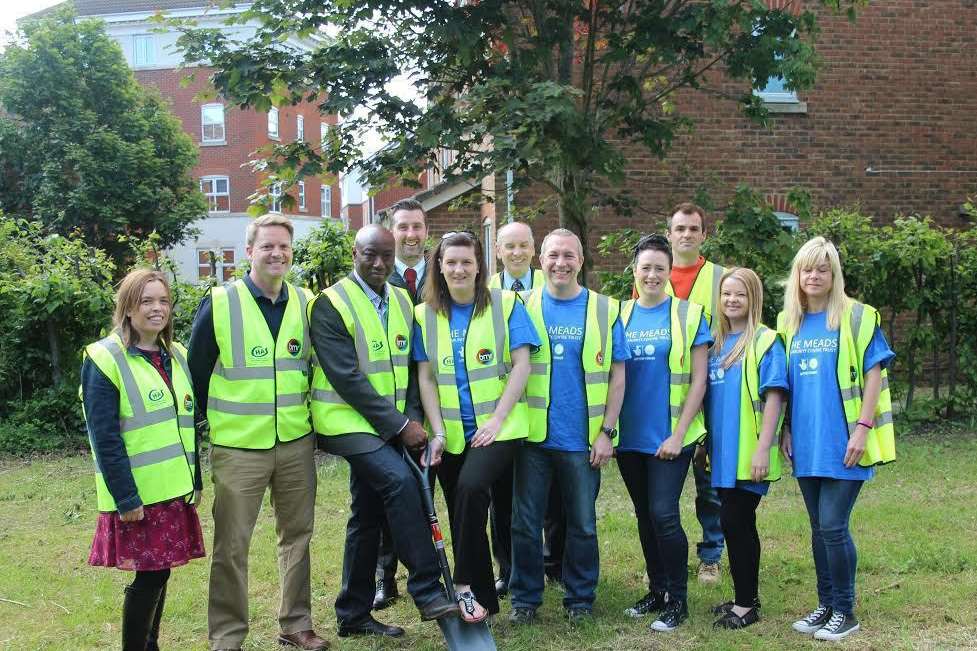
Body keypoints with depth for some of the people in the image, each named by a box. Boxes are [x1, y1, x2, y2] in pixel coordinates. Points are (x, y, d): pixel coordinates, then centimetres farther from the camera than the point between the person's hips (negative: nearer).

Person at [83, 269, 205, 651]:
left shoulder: (176, 356, 11)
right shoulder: (105, 359, -11)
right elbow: (105, 438, -15)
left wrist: (195, 481, 13)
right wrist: (125, 498, -18)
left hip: (175, 490, 7)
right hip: (138, 494, -6)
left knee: (160, 572, 12)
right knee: (148, 575, -3)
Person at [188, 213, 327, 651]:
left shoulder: (304, 303, 4)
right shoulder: (218, 304, -7)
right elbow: (197, 375, -2)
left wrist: (317, 420, 12)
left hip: (296, 443, 4)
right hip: (238, 447, -3)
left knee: (297, 535, 13)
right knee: (231, 546, 3)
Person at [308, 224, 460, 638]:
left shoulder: (402, 301, 9)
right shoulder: (331, 304, -12)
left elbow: (409, 367, 12)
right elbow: (347, 377, -18)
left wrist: (412, 418, -4)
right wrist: (399, 425, -19)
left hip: (390, 426, 7)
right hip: (349, 421, -7)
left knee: (369, 516, 10)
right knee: (400, 481, -25)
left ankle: (354, 615, 22)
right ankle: (427, 592, -17)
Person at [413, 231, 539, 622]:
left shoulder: (506, 305, -1)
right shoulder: (425, 315, 6)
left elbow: (521, 366, -6)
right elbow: (426, 378, 4)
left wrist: (497, 420, -14)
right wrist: (438, 432, -6)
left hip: (499, 428, -4)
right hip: (452, 435, 4)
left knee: (471, 486, -28)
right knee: (463, 516, 8)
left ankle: (465, 585, -15)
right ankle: (484, 602, 23)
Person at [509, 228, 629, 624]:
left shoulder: (605, 310, 2)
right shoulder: (524, 308, 4)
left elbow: (616, 376, 2)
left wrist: (607, 432, -3)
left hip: (583, 440, 0)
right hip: (532, 435, 1)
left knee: (582, 524, 10)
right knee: (525, 523, 7)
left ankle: (580, 598, 25)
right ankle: (524, 598, 21)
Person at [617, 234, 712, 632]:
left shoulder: (688, 314, -4)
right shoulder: (620, 315, 5)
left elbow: (698, 380, -6)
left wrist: (678, 434, -11)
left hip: (670, 436, -4)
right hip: (629, 436, 4)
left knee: (663, 514, -8)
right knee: (645, 516, 13)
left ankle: (678, 599, 8)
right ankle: (657, 590, 28)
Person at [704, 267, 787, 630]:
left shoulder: (766, 342, -9)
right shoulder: (717, 342, 11)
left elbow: (774, 398, -14)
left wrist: (763, 449, -20)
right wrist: (703, 441, 16)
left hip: (748, 455, -6)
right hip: (724, 453, 7)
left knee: (734, 522, -4)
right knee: (739, 523, 14)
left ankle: (746, 605, 9)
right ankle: (747, 597, 26)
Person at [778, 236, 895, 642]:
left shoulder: (857, 317, -5)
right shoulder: (788, 322, 9)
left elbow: (874, 374, -8)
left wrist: (863, 428, -15)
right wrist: (786, 429, 9)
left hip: (842, 442, -5)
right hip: (806, 443, 5)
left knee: (833, 526, -5)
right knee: (819, 527, 12)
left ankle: (845, 612, 10)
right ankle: (826, 604, 24)